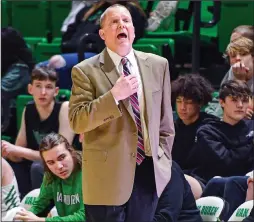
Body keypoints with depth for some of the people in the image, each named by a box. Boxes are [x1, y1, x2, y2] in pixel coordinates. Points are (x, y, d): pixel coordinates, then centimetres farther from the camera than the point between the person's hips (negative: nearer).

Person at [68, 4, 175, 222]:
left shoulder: (158, 65, 8)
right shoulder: (86, 71, -5)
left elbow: (166, 121, 13)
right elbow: (77, 121, -13)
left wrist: (163, 160, 8)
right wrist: (114, 96, -20)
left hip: (149, 171, 4)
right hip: (108, 174, -4)